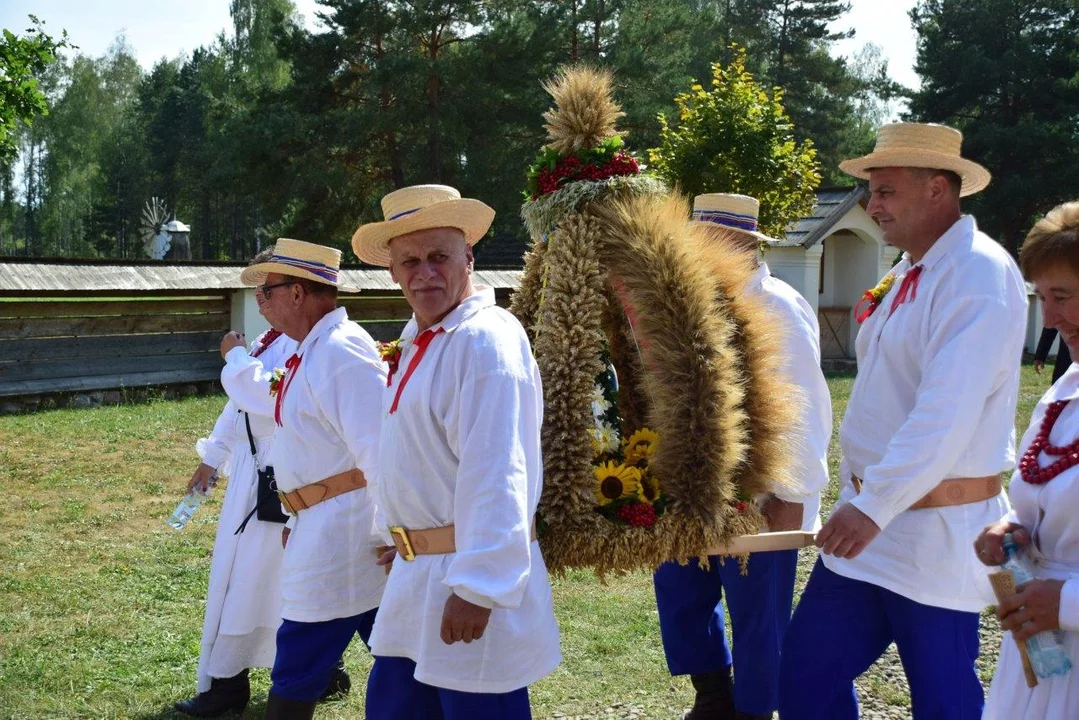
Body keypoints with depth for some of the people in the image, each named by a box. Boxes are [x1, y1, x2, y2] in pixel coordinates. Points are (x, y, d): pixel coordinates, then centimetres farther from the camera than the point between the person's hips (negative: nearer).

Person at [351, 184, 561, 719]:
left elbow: (496, 475, -25)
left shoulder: (487, 340, -18)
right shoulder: (418, 341, 12)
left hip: (469, 580, -9)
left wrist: (477, 587, -26)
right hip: (417, 574, 10)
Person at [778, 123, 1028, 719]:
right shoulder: (909, 272, 13)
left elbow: (948, 412, -27)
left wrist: (875, 505, -30)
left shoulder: (979, 273, -16)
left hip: (937, 530, -9)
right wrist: (858, 497, 16)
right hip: (869, 517, 9)